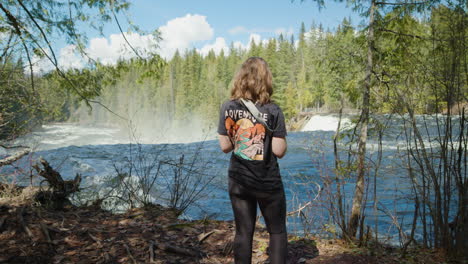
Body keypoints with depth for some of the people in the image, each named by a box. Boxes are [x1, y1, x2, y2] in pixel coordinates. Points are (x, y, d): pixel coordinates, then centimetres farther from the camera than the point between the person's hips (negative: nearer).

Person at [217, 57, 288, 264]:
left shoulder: (227, 108, -6)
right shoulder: (272, 110, -13)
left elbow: (225, 146, -3)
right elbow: (279, 151, -13)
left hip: (238, 181, 3)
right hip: (267, 181, -2)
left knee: (243, 232, 14)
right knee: (277, 231, 15)